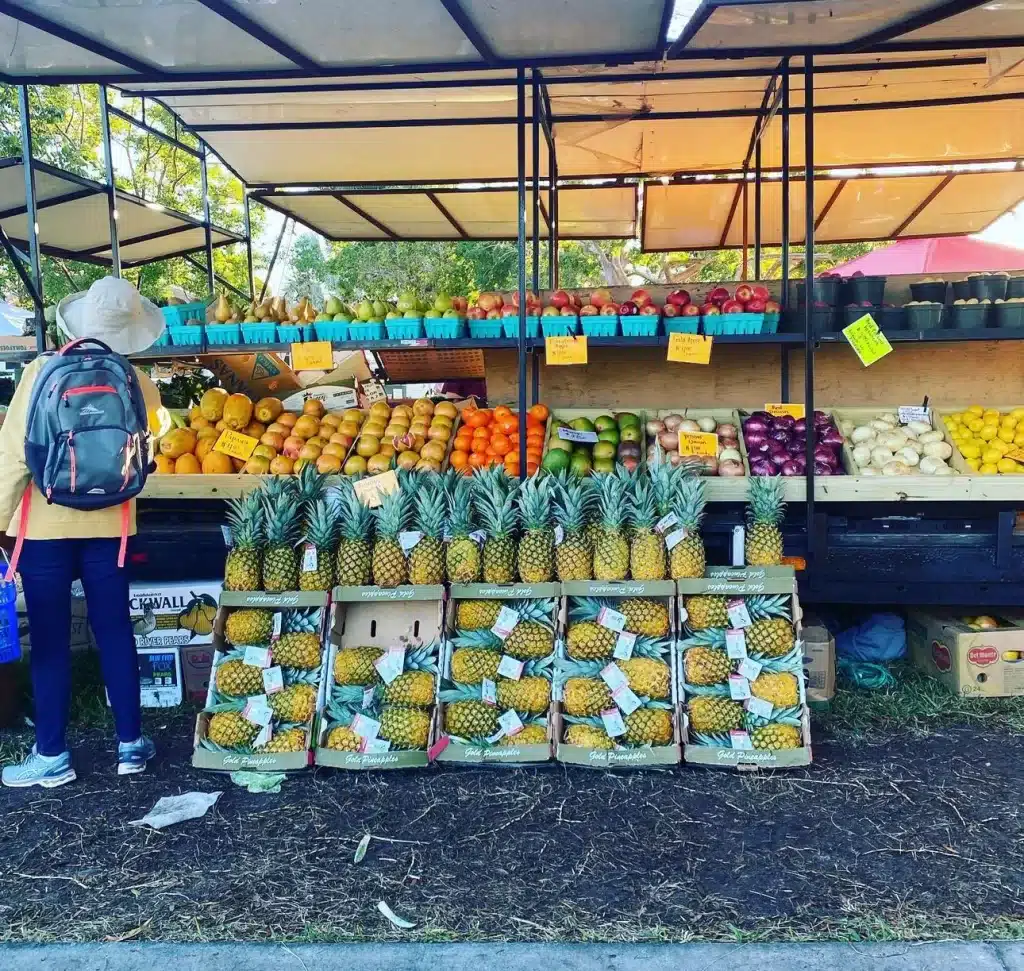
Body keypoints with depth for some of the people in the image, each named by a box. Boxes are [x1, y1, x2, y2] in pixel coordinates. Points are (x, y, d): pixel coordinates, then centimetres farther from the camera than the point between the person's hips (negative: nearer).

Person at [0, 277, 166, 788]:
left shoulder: (43, 371, -11)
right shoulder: (137, 382, -2)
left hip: (45, 525, -2)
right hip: (107, 525, 3)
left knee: (49, 640, 5)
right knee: (114, 631, 11)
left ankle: (52, 756, 14)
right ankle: (131, 744, 19)